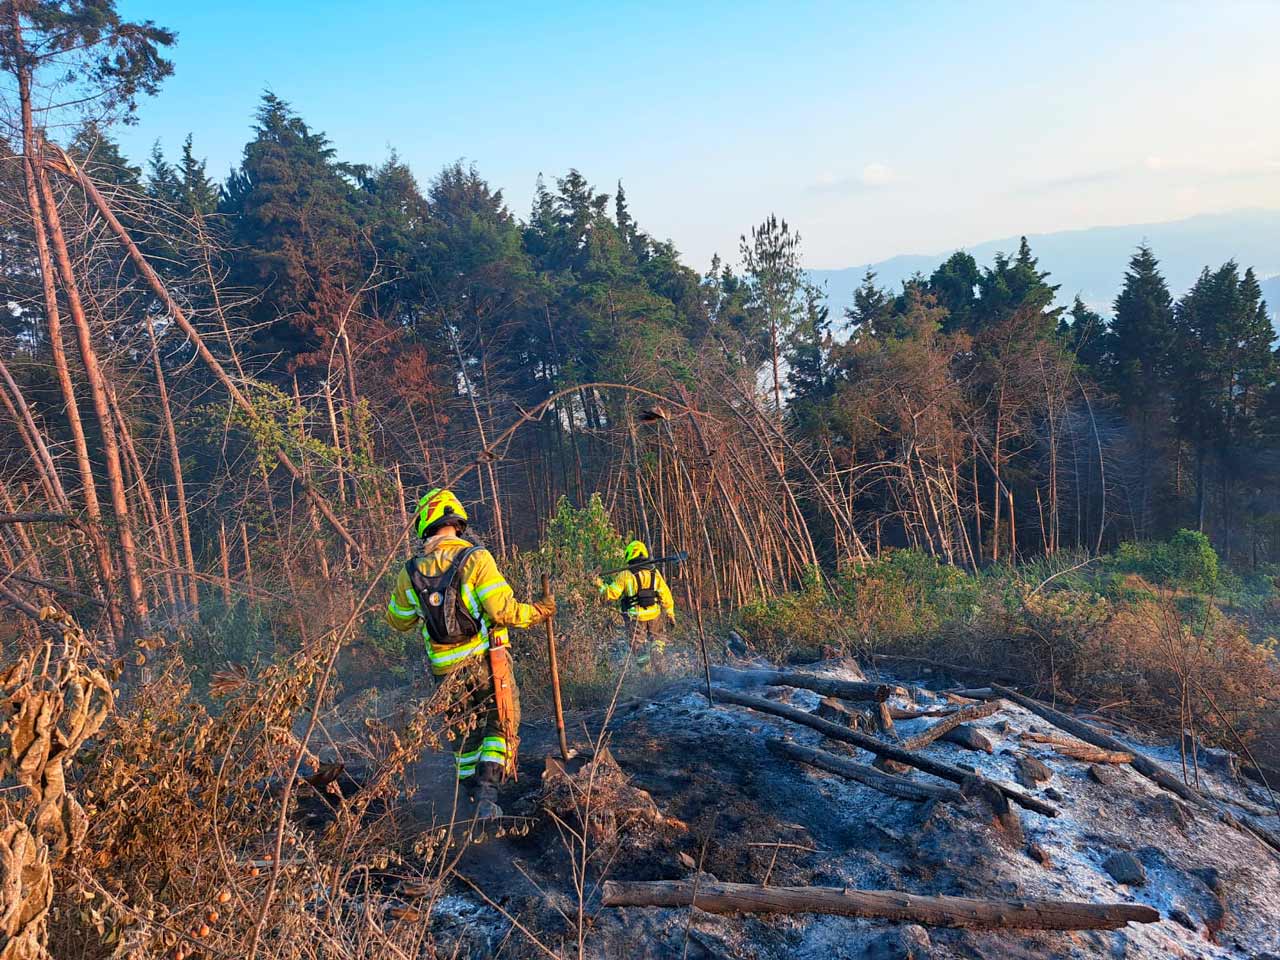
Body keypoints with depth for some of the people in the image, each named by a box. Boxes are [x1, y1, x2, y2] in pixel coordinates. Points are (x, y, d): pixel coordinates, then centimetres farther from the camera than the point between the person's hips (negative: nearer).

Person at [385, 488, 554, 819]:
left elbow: (398, 621, 13)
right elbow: (503, 611, -20)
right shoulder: (475, 559, -14)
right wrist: (537, 612, -3)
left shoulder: (410, 573, -1)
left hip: (447, 671, 4)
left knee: (463, 735, 20)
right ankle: (487, 793, -2)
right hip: (487, 662, -3)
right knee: (500, 725, 13)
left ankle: (476, 799, 29)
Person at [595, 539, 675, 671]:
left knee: (639, 645, 14)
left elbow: (611, 594, -10)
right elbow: (665, 593, 1)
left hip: (635, 617, -2)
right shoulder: (654, 572, -2)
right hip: (654, 614, 2)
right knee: (658, 637, 24)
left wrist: (600, 586, 8)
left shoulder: (625, 575, -13)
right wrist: (670, 613, 10)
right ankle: (657, 661, 3)